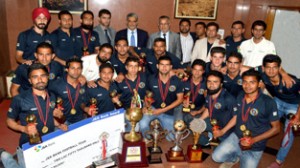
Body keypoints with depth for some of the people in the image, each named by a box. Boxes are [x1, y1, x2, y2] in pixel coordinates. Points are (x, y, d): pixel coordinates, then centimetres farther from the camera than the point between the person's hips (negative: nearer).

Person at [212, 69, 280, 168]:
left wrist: (254, 140, -19)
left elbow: (276, 128, -12)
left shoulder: (268, 102, -20)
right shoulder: (240, 97, -3)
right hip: (236, 137, 4)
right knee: (216, 157, -6)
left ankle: (241, 156, 27)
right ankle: (234, 157, 25)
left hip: (255, 146, -4)